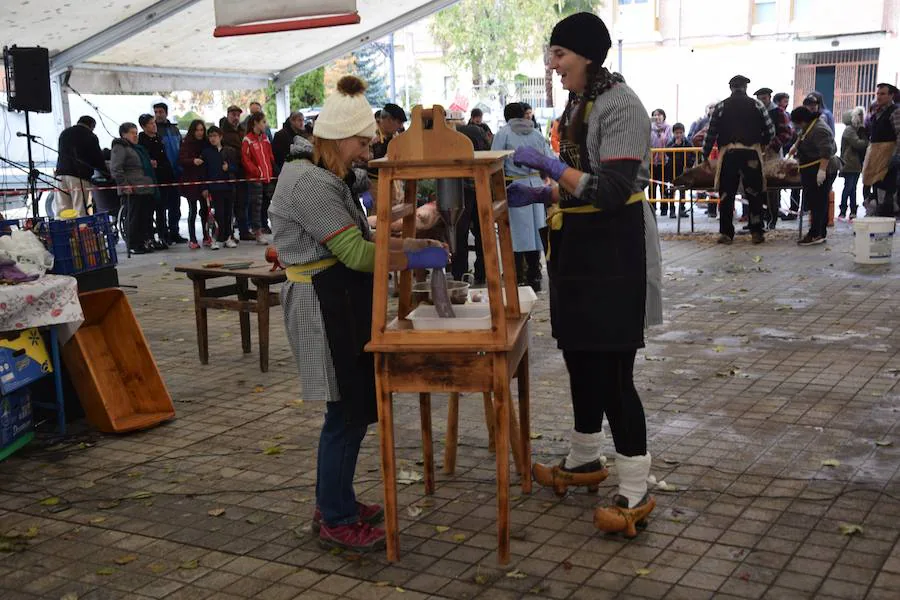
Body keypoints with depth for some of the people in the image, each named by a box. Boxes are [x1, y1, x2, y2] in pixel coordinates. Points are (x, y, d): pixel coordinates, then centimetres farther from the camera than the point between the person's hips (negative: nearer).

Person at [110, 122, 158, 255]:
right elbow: (115, 169, -16)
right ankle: (133, 246, -1)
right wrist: (124, 185, -19)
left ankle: (146, 242, 16)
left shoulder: (138, 148, 24)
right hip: (133, 191, -9)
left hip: (146, 189, 9)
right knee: (135, 217, -6)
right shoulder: (119, 148, -7)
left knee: (147, 216, 9)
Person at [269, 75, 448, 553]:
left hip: (343, 303, 11)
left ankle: (333, 503, 28)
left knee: (353, 407, 15)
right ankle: (337, 522, 9)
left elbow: (360, 237, 15)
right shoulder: (309, 183, -18)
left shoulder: (330, 179, 16)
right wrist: (416, 260, -15)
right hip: (324, 306, -11)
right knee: (348, 411, -4)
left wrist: (411, 243, 4)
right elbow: (357, 253, -22)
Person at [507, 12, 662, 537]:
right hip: (579, 249, 10)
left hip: (613, 254, -10)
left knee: (612, 370, -6)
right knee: (581, 357, 18)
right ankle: (586, 460, 34)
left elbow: (613, 190, -26)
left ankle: (636, 493, 5)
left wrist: (549, 163, -23)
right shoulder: (578, 104, 12)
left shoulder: (620, 106, -17)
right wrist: (537, 195, 8)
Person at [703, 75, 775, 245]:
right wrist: (762, 144, 27)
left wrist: (705, 155, 14)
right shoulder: (756, 105, 9)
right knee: (754, 194, 6)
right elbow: (770, 130, 9)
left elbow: (711, 133, 5)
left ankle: (726, 233, 4)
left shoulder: (721, 107, 8)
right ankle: (756, 232, 7)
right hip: (751, 153, 0)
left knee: (726, 194, 5)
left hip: (728, 153, 0)